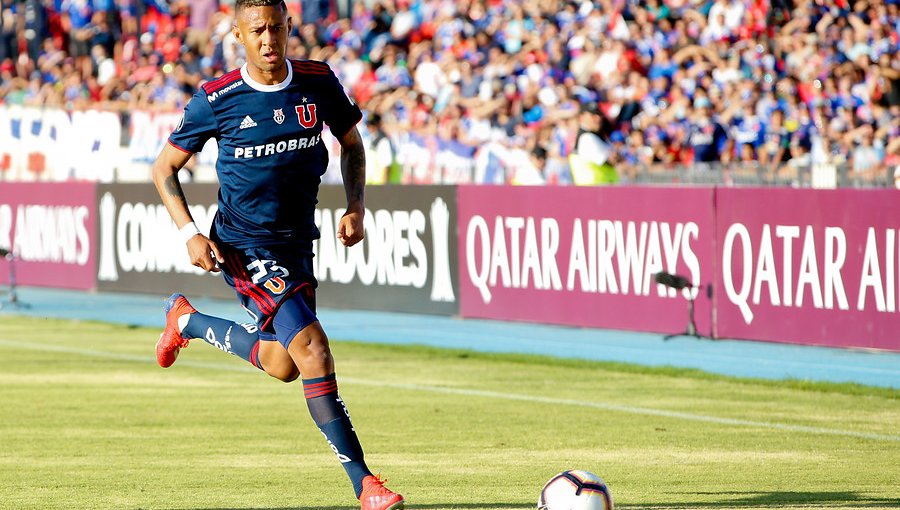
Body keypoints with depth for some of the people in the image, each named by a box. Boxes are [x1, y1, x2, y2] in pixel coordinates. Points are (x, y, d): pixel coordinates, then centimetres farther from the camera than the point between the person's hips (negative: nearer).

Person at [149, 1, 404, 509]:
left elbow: (352, 143, 14)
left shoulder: (318, 83, -4)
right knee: (312, 347, -21)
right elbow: (164, 168, -1)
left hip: (297, 241, 6)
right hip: (245, 246, -6)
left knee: (281, 365, 15)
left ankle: (186, 320, 40)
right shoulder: (216, 100, -13)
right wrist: (191, 233, -13)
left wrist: (356, 208, 0)